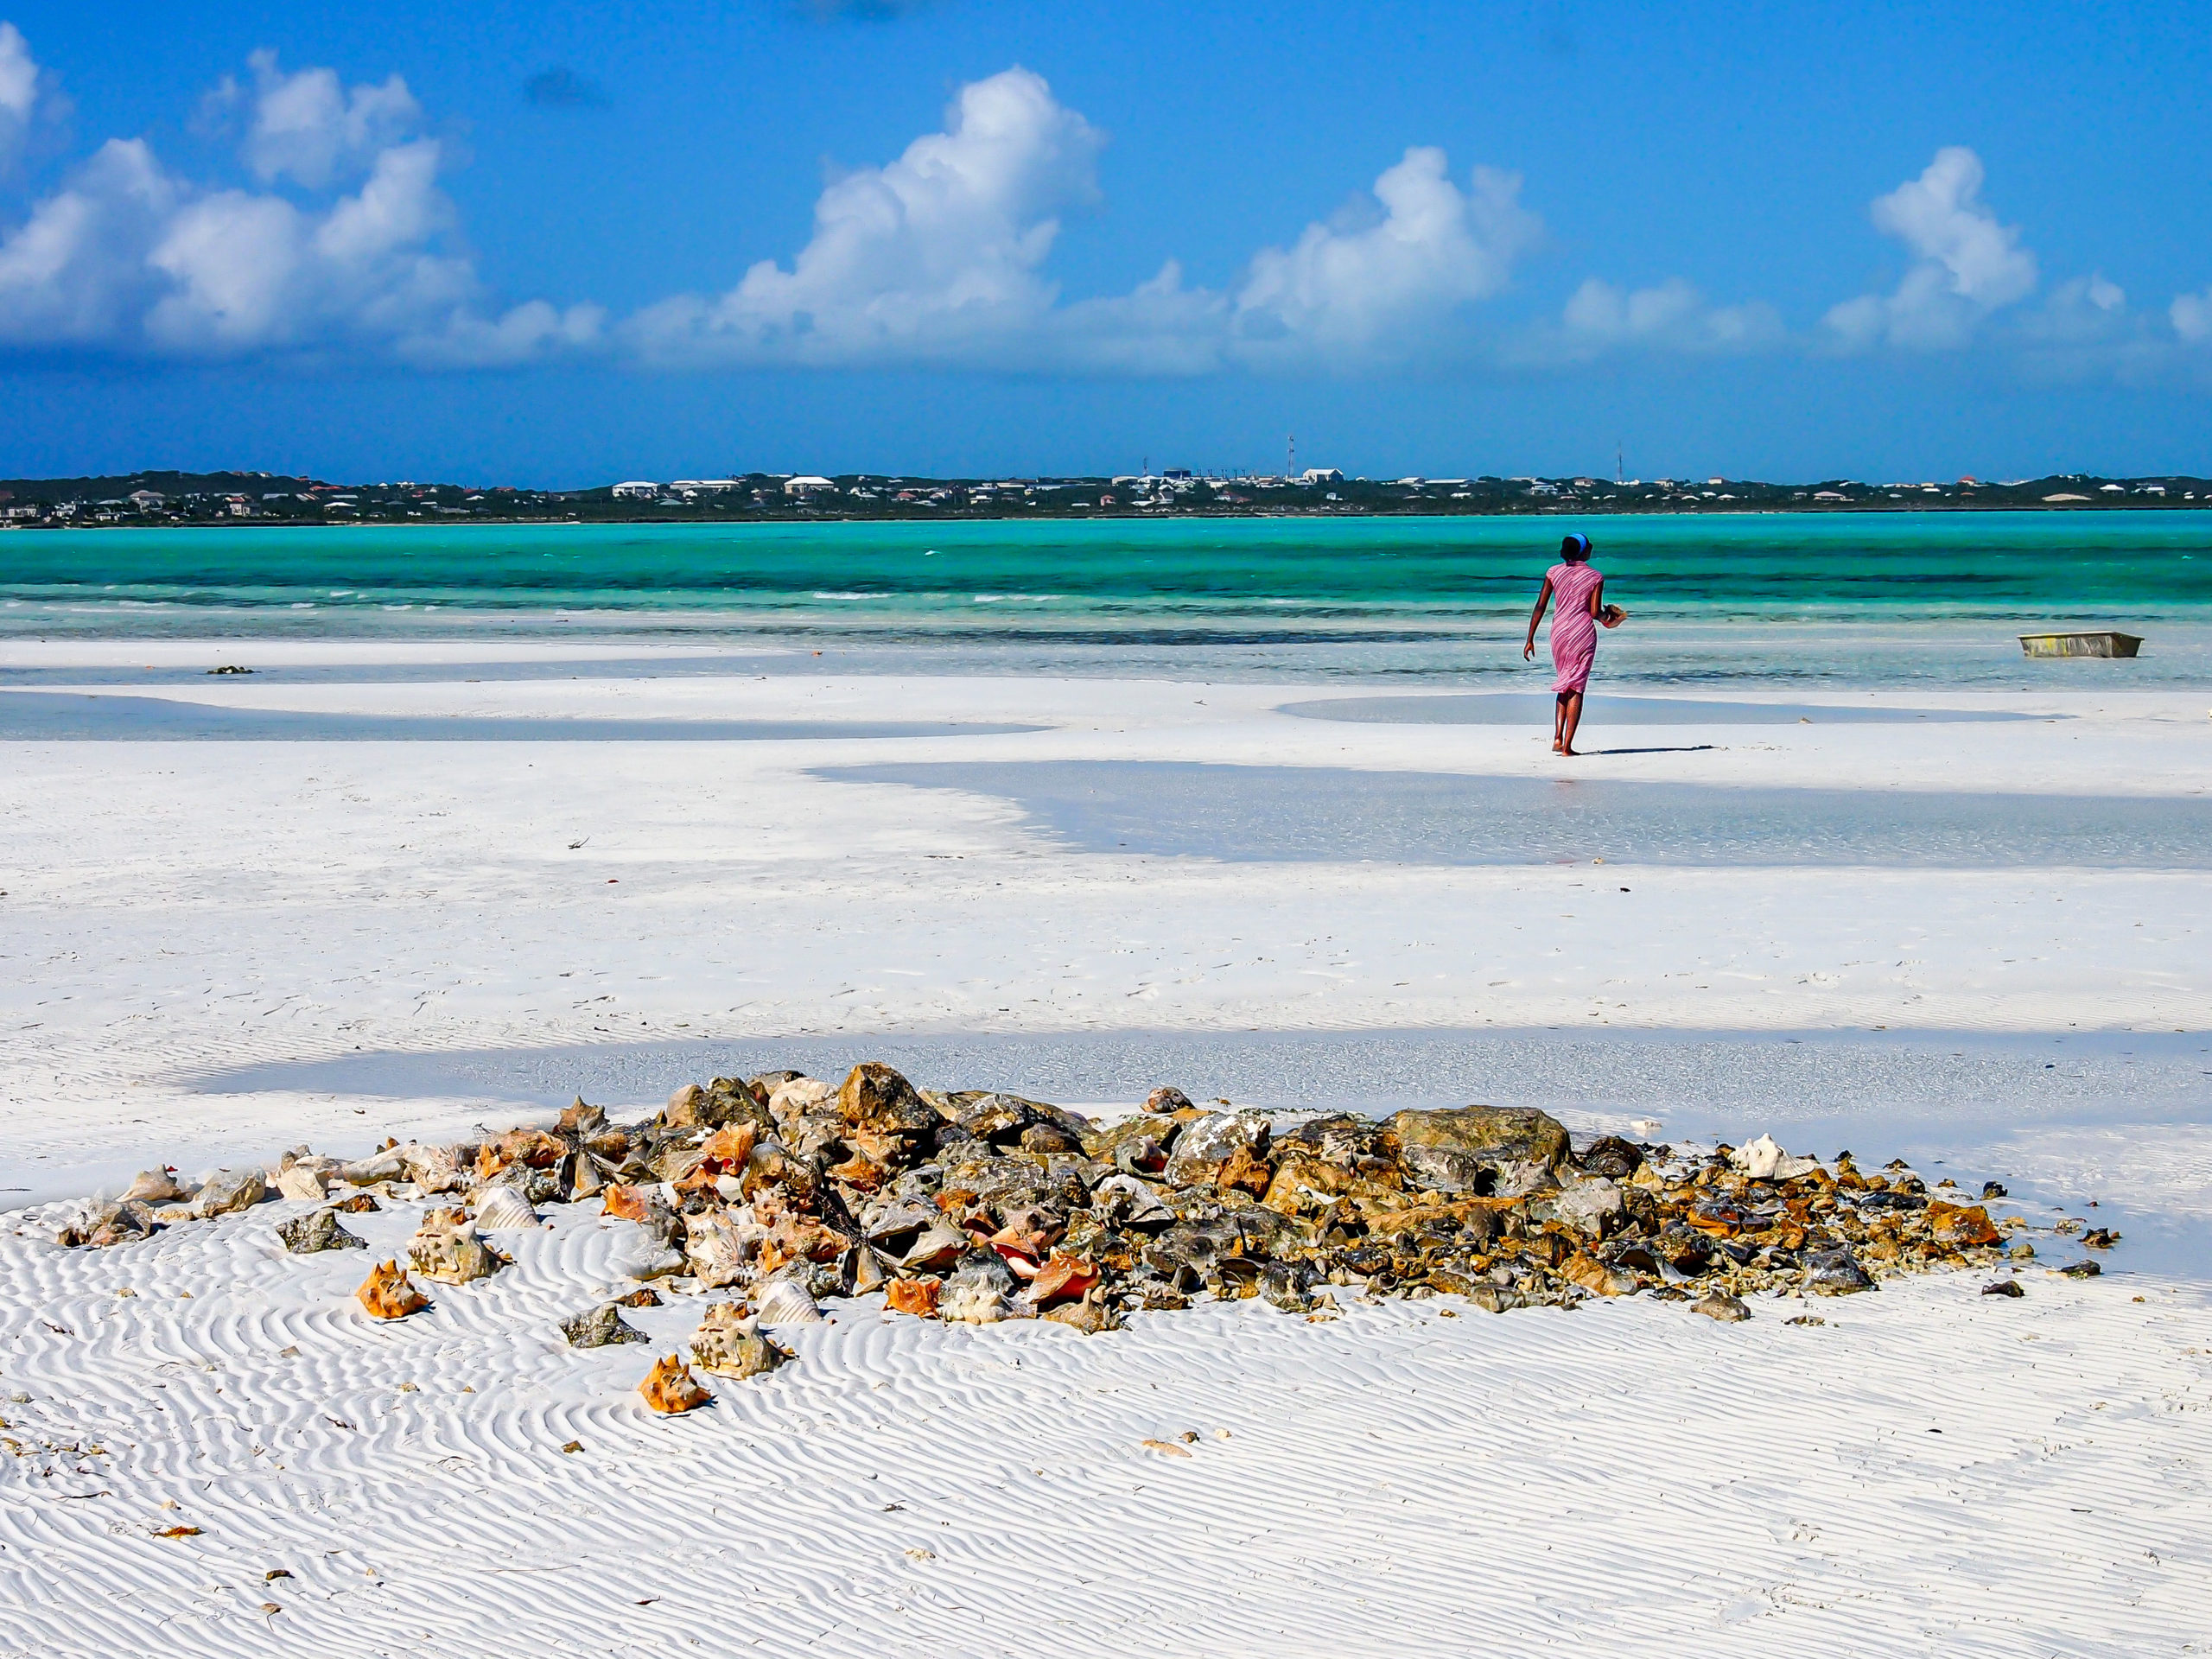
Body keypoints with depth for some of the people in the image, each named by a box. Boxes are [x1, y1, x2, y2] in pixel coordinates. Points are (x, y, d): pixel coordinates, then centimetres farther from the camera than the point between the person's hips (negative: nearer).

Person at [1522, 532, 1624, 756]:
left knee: (1563, 686, 19)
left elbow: (1540, 607, 1)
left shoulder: (1554, 572, 4)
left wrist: (1530, 639, 4)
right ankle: (1567, 745, -3)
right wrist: (1607, 616, 16)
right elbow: (1595, 613, -7)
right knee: (1576, 688, 2)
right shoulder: (1595, 577, -3)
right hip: (1583, 632, -3)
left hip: (1559, 632, 3)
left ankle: (1557, 738, 6)